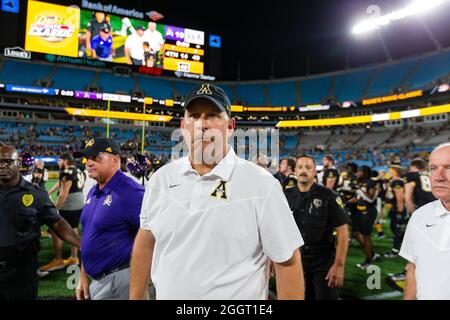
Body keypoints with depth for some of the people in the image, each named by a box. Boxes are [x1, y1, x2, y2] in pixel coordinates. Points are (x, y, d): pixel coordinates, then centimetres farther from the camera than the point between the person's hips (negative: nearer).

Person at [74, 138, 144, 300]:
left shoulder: (130, 192, -20)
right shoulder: (92, 193, 8)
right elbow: (88, 237, 16)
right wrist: (83, 276, 15)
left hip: (119, 281, -8)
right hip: (95, 279, 8)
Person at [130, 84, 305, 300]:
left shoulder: (261, 183, -17)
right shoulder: (160, 178, -3)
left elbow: (288, 262, -14)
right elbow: (145, 242, 6)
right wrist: (135, 297, 7)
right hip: (165, 294, 4)